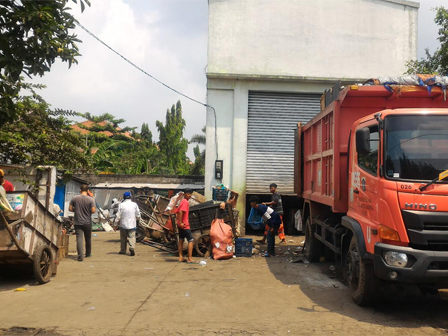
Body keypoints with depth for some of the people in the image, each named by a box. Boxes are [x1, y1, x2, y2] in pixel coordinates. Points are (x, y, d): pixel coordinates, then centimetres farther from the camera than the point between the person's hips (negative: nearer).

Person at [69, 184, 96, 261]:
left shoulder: (74, 198, -3)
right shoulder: (91, 199, -9)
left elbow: (70, 208, -1)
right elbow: (93, 211, -13)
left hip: (78, 222, 0)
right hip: (87, 222, 0)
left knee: (79, 238, -2)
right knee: (88, 238, 16)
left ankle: (80, 256, -10)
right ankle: (88, 254, 30)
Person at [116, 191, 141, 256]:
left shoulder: (121, 205, -6)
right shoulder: (134, 204, -2)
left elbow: (118, 217, -8)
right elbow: (138, 216, 4)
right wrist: (136, 219, 22)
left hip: (123, 224, 0)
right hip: (132, 224, 0)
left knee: (123, 238, 14)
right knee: (132, 237, 0)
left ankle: (123, 250, 23)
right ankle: (132, 248, -22)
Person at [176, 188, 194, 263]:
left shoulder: (182, 201, 14)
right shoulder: (185, 202, -15)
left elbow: (178, 211, 17)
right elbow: (180, 212, -26)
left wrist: (179, 221, 15)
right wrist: (181, 222, -23)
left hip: (181, 225, 10)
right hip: (184, 225, -10)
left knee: (181, 240, 12)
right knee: (191, 240, -6)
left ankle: (181, 257, 17)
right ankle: (190, 258, -7)